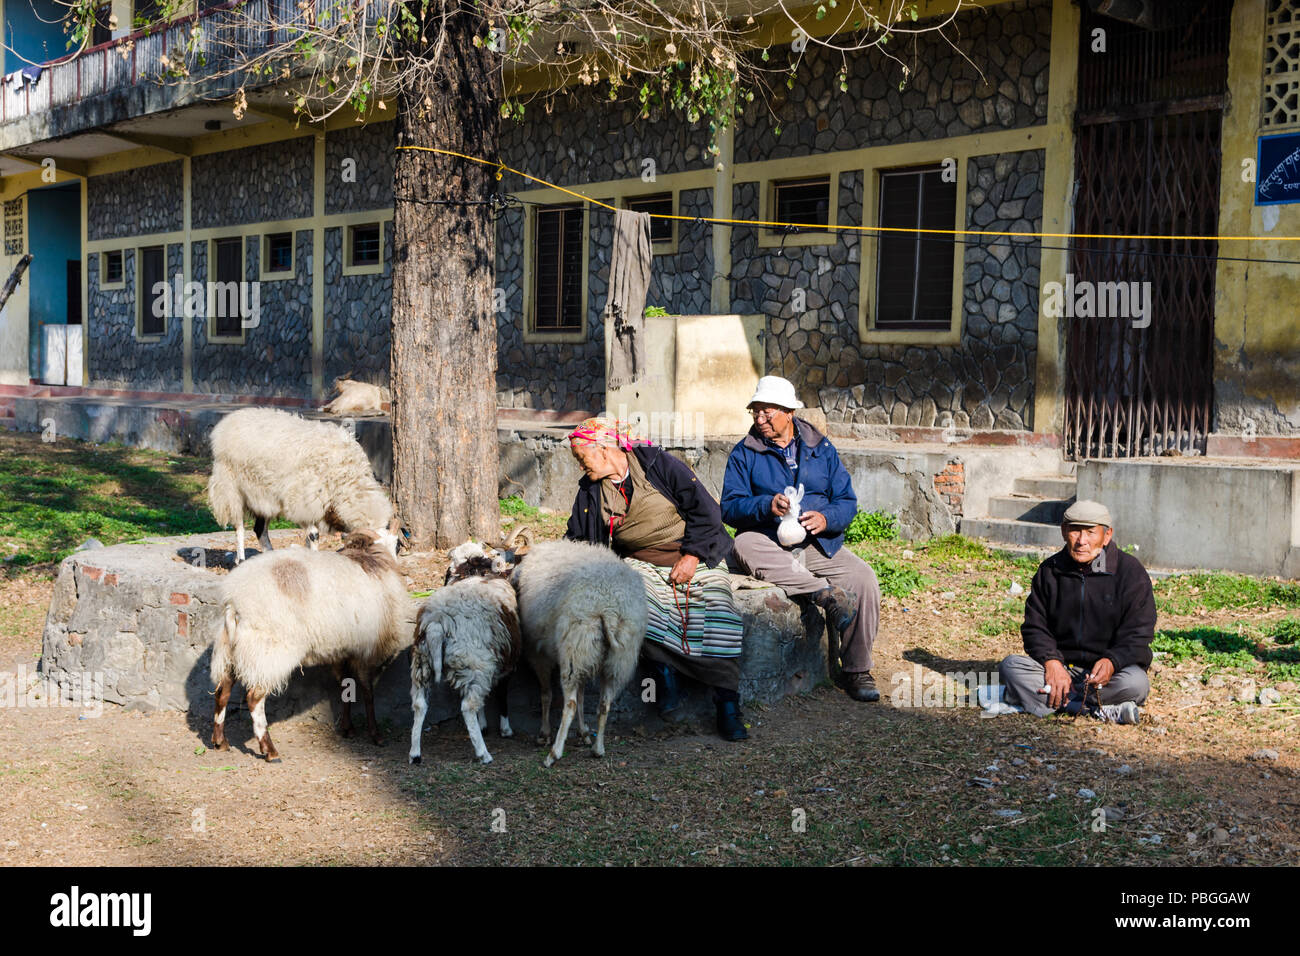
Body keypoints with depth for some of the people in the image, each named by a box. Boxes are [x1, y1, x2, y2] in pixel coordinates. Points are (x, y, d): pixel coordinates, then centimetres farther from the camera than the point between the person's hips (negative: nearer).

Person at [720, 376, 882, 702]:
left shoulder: (821, 448, 13)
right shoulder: (745, 453, 7)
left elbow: (847, 502, 7)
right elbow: (730, 507, -4)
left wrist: (825, 518, -16)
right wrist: (766, 506, -24)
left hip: (819, 544, 1)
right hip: (769, 544, -1)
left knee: (864, 580, -24)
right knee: (744, 545, -35)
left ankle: (856, 670, -11)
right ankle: (826, 594, -39)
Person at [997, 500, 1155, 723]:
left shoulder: (1131, 571, -4)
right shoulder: (1049, 571, 6)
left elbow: (1138, 635, -7)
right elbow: (1034, 626, 5)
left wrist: (1111, 662, -28)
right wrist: (1052, 662, -16)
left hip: (1109, 670, -2)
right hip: (1062, 665, 3)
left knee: (1135, 683, -35)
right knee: (1010, 666, -24)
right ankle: (1101, 711, -33)